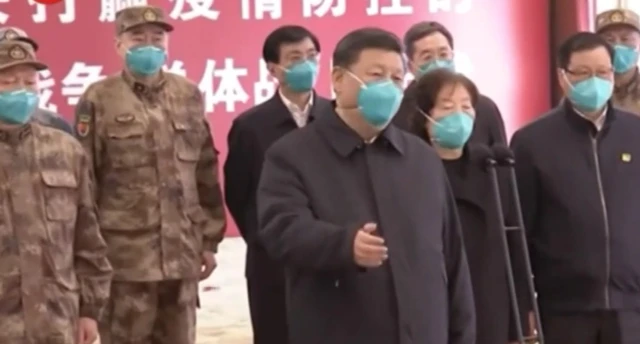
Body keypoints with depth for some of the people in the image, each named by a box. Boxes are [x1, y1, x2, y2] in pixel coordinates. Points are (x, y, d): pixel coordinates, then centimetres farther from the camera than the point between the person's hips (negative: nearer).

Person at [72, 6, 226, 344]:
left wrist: (209, 239, 10)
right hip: (124, 255, -4)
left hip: (183, 252, 4)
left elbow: (206, 174, 11)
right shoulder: (99, 100, -4)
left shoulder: (189, 95, 8)